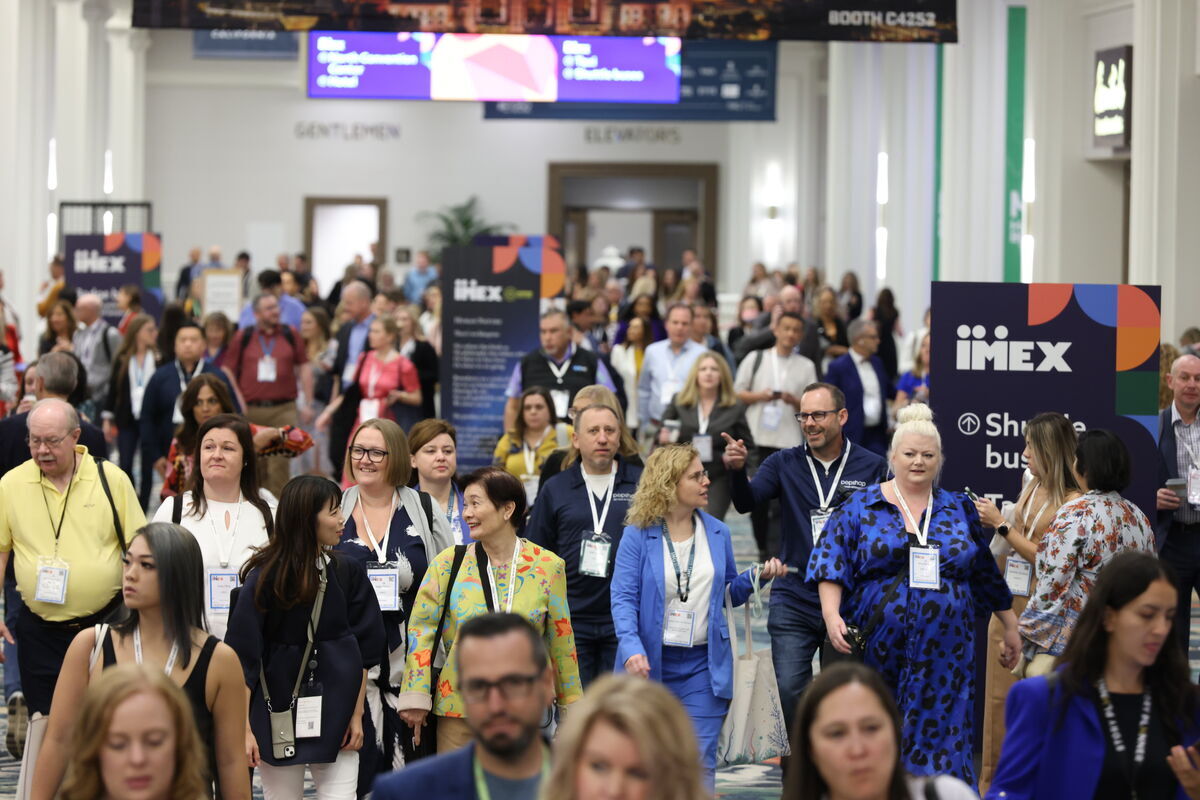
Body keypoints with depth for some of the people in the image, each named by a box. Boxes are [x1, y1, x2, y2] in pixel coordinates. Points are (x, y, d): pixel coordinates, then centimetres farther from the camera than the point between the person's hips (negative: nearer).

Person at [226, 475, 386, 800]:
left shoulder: (348, 572, 2)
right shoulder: (264, 578, -7)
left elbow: (364, 651, 7)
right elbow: (242, 658, -6)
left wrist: (357, 714, 3)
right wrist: (242, 728, -10)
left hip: (334, 712, 2)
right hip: (279, 713, -2)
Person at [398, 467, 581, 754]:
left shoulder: (548, 566, 0)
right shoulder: (449, 563, 1)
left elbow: (561, 640, 7)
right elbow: (421, 628, 2)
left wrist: (571, 706, 9)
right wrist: (415, 696, -4)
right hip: (459, 709, 0)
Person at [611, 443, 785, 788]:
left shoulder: (717, 532, 6)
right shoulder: (638, 535, -6)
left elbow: (729, 592, 15)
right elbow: (623, 598, -12)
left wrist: (758, 576, -5)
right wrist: (632, 649, -26)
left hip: (703, 664, 2)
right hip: (651, 661, -2)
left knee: (700, 761, -3)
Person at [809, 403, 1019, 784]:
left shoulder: (959, 510, 11)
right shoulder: (861, 507, 4)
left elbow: (987, 576, 17)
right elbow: (831, 566, -2)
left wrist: (1011, 628, 18)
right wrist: (832, 615, -16)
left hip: (943, 652, 1)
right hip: (880, 649, -1)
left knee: (940, 737, -3)